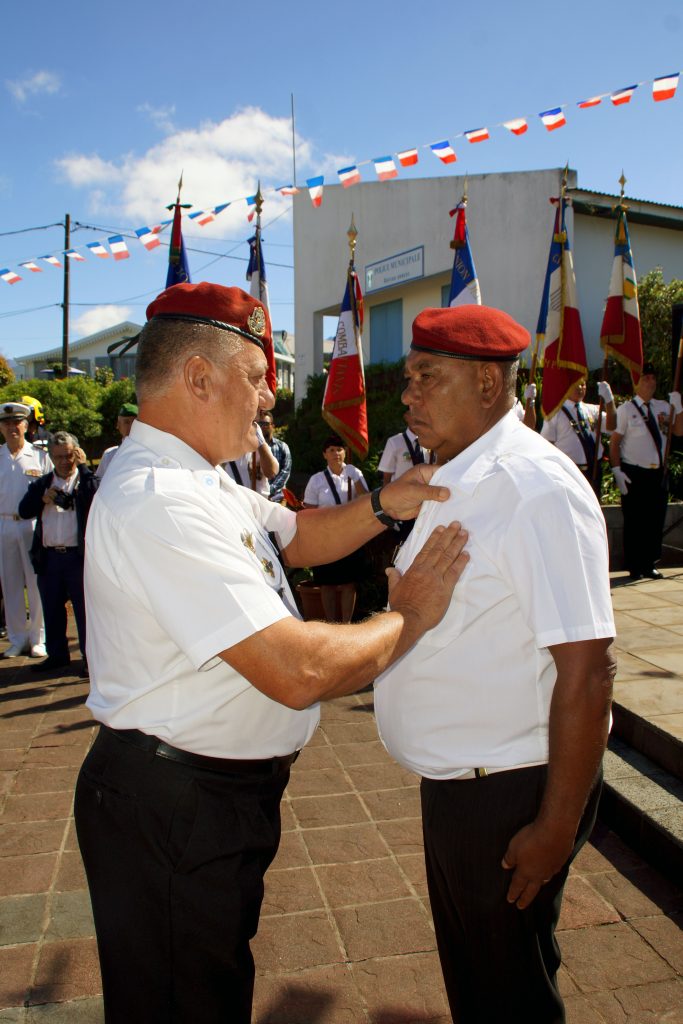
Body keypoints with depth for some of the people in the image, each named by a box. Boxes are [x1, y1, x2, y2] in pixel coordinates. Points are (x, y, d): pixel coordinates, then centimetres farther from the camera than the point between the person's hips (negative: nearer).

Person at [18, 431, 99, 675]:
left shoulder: (87, 481, 1)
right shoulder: (41, 484, 14)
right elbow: (24, 511, 6)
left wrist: (82, 467, -18)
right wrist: (42, 499, -10)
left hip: (78, 556, -5)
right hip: (48, 557, 5)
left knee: (84, 609, 0)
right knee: (52, 609, 13)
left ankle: (90, 657, 9)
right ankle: (57, 655, 27)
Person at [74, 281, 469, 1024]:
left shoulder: (199, 481, 5)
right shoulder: (160, 501, -30)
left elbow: (298, 537, 17)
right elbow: (298, 671, -34)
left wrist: (383, 505, -1)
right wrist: (409, 616, -17)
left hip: (220, 794, 10)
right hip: (175, 814, -9)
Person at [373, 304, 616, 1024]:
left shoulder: (539, 492, -23)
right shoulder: (451, 485, 5)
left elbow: (587, 671, -25)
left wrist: (557, 827, -21)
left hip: (510, 795, -8)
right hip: (452, 781, 8)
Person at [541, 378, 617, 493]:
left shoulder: (592, 410, 8)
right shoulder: (556, 413, -4)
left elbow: (611, 427, -6)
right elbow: (547, 444, -5)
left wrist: (609, 400, -19)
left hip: (594, 470, 5)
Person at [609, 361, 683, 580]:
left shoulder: (663, 407, 10)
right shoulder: (626, 409, -4)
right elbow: (614, 442, -7)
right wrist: (617, 471, -14)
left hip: (658, 473, 5)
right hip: (634, 474, -5)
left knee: (656, 521, 9)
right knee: (634, 522, 1)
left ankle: (650, 564, 21)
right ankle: (635, 567, 12)